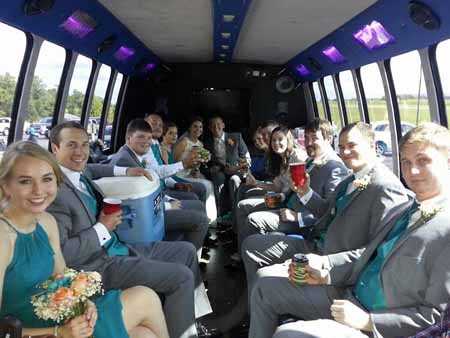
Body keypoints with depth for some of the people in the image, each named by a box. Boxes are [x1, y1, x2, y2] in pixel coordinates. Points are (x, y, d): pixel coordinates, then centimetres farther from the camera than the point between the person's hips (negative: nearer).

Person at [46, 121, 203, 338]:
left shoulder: (81, 173, 4)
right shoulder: (54, 190, -22)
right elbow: (60, 253, -25)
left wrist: (125, 171, 20)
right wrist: (102, 228, -17)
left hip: (120, 247, 10)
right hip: (100, 265, -10)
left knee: (187, 251, 14)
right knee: (182, 276, -15)